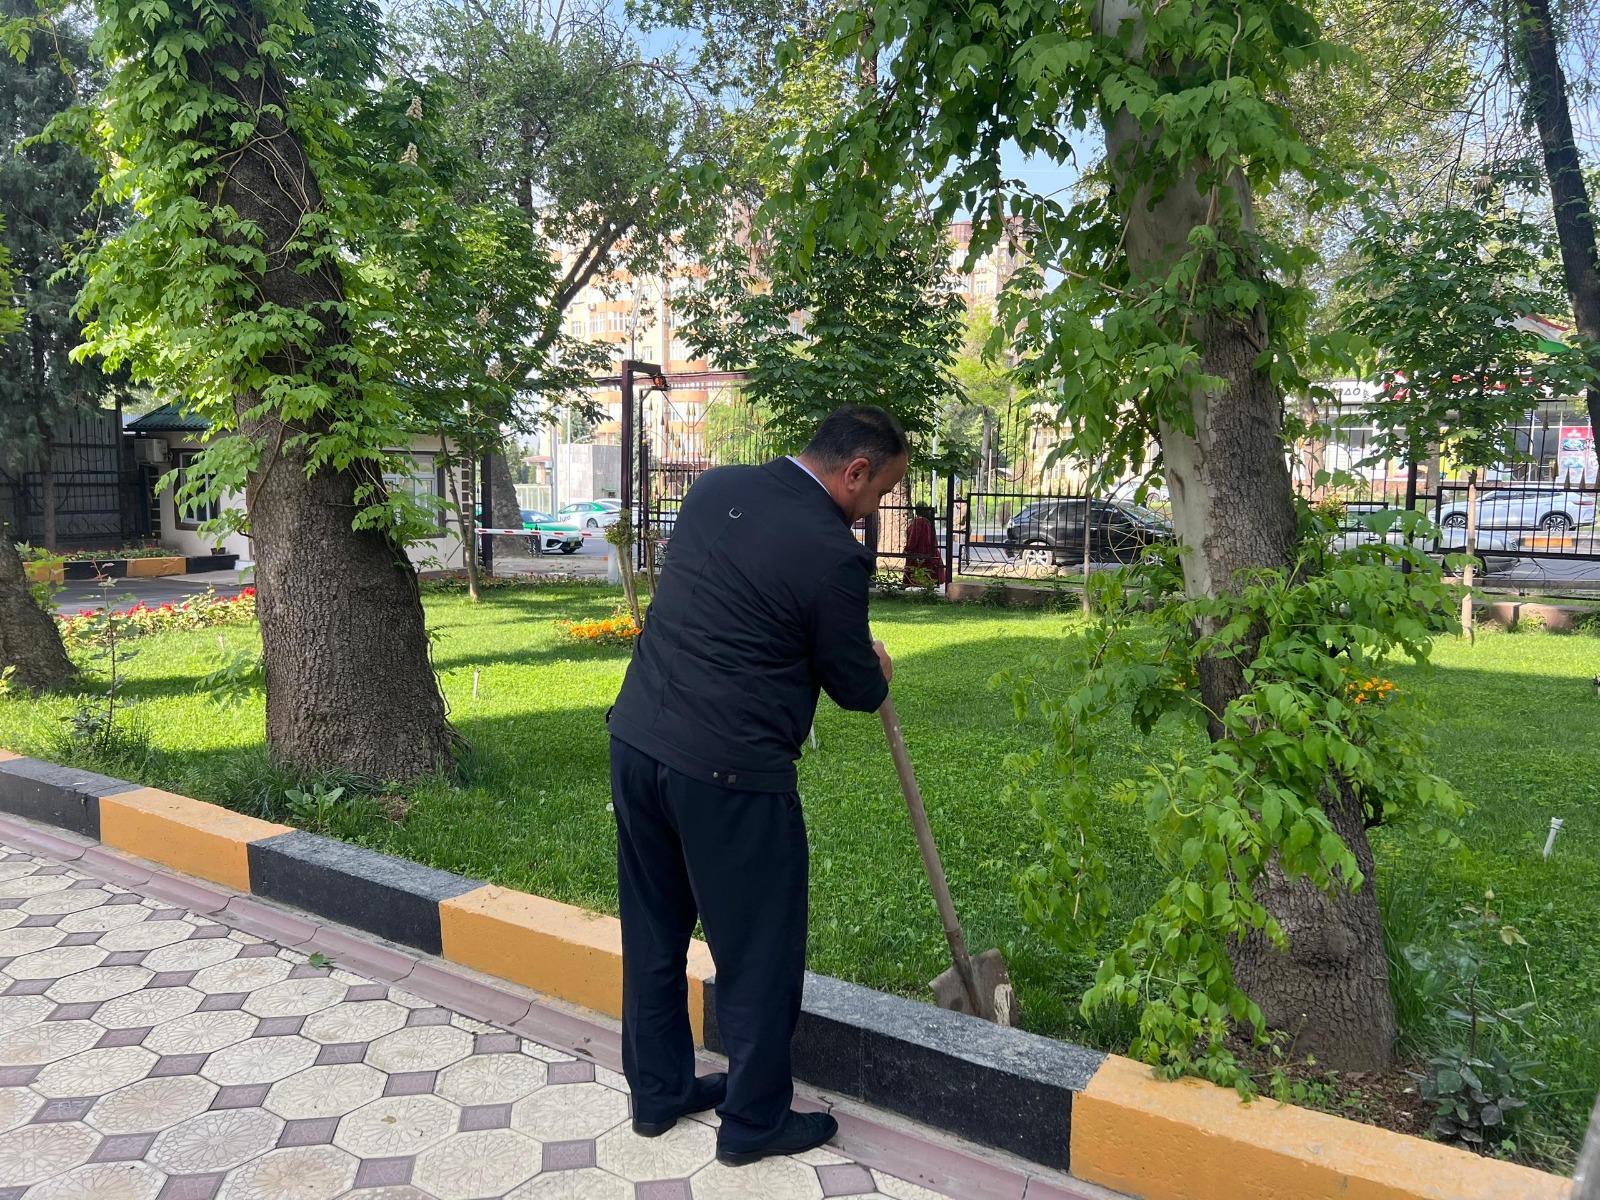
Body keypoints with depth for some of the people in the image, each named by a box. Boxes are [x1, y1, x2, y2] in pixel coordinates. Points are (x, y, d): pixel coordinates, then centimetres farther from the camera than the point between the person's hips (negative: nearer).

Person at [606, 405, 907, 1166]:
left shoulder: (715, 488, 6)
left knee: (653, 933, 21)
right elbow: (854, 688, -4)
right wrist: (877, 669, 20)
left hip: (636, 740, 8)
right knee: (759, 951, 12)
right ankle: (754, 1121, 29)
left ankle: (658, 1092, 38)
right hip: (727, 769, -8)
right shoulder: (832, 554, -15)